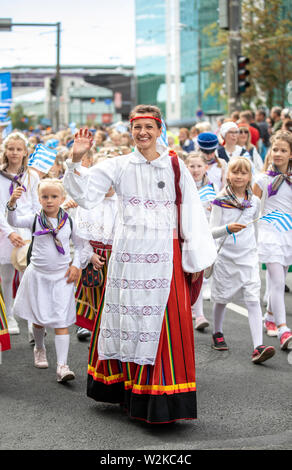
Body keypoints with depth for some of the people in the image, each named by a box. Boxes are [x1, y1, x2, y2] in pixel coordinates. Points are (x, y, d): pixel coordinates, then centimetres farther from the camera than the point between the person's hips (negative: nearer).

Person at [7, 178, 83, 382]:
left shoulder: (69, 222, -1)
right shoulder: (35, 220, -4)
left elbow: (79, 245, 11)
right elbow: (14, 221, -21)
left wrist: (76, 266, 0)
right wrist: (12, 204, -38)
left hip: (61, 276, 0)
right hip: (38, 275, 1)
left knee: (61, 321, -6)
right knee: (39, 318, 14)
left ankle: (62, 366, -10)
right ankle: (40, 349, 42)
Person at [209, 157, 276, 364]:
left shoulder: (254, 201, 4)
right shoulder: (220, 201, -5)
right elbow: (212, 231, -8)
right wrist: (227, 228, -26)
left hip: (248, 257, 1)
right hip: (226, 256, -1)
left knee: (253, 300, -11)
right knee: (222, 299, 13)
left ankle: (258, 347, -19)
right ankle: (217, 333, 39)